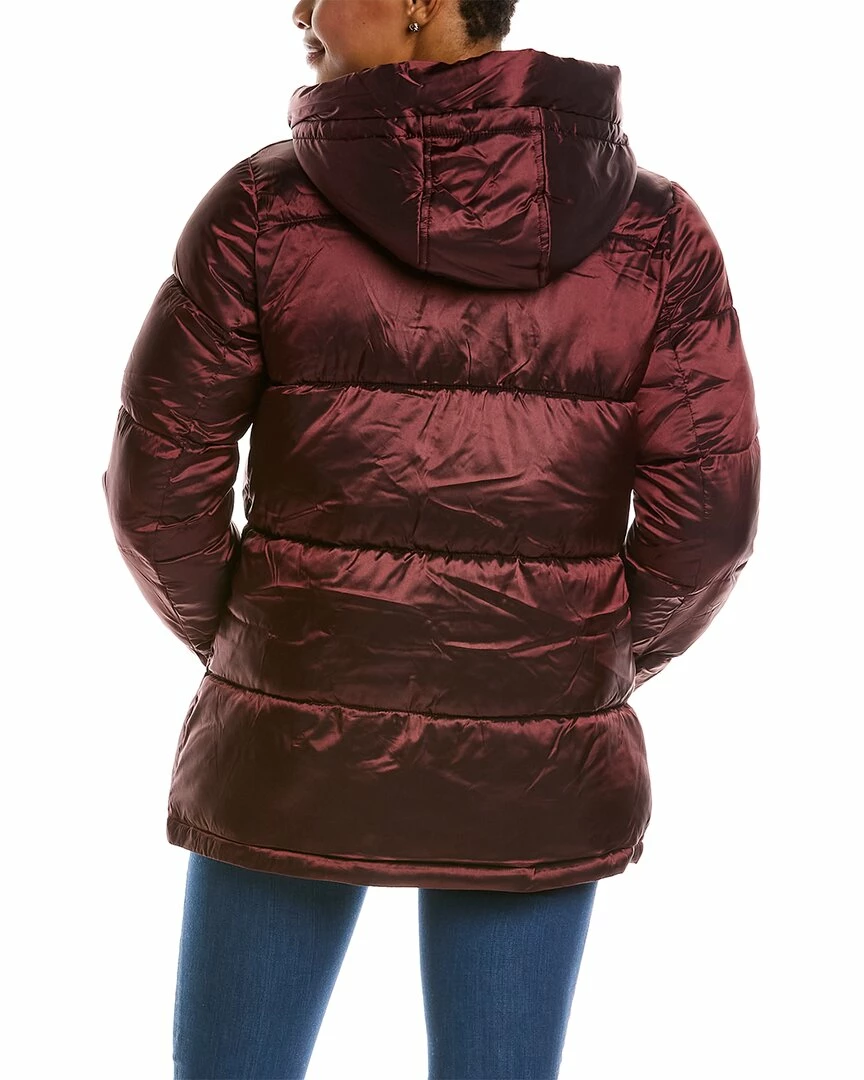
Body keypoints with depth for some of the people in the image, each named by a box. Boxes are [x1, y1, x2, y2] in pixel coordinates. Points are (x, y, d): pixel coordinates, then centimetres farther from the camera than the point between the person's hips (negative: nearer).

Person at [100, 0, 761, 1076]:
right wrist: (601, 668, 10)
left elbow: (160, 482, -8)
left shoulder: (264, 206, -10)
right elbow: (704, 511, -9)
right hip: (526, 764, 1)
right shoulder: (654, 223, -6)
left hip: (306, 743, -1)